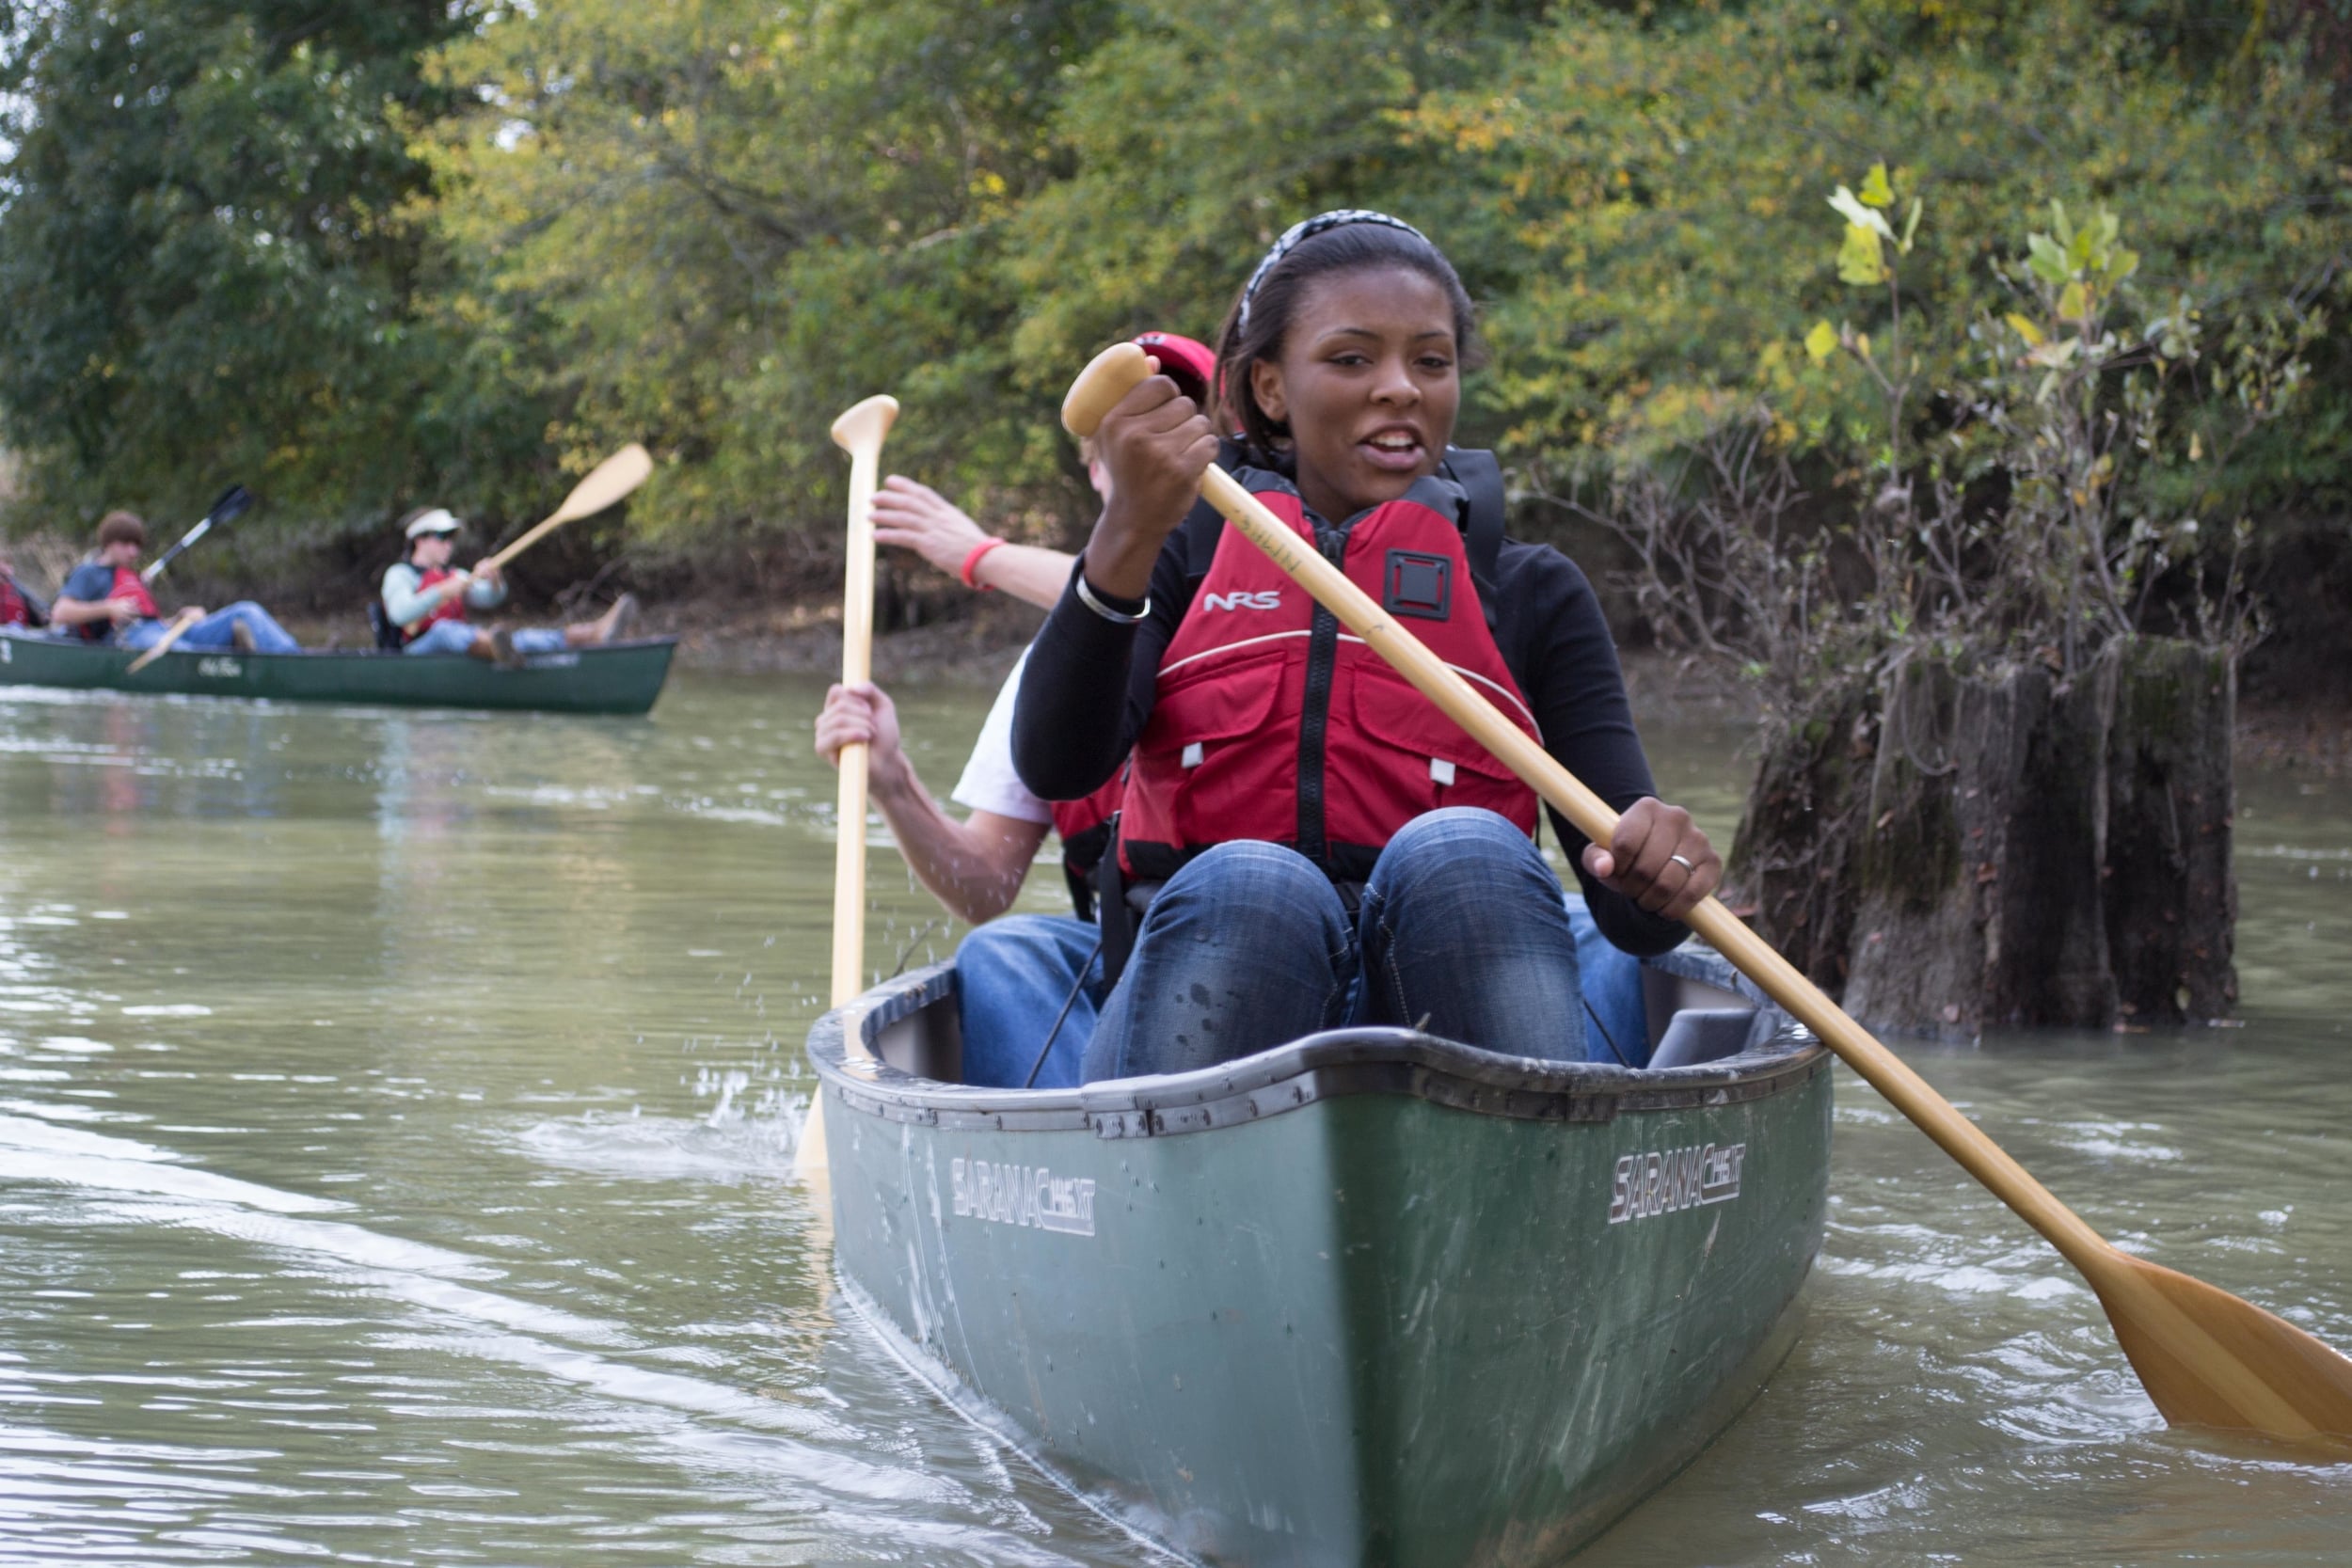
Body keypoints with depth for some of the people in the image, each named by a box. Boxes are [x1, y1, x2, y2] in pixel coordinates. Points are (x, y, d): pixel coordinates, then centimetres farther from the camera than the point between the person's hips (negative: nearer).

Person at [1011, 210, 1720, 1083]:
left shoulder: (1531, 592, 16)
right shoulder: (1185, 556, 16)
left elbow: (1628, 916, 6)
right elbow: (1055, 766, -4)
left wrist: (1660, 881, -19)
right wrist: (1131, 533, -17)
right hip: (1213, 988, 0)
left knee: (1463, 847, -30)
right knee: (1249, 883, -32)